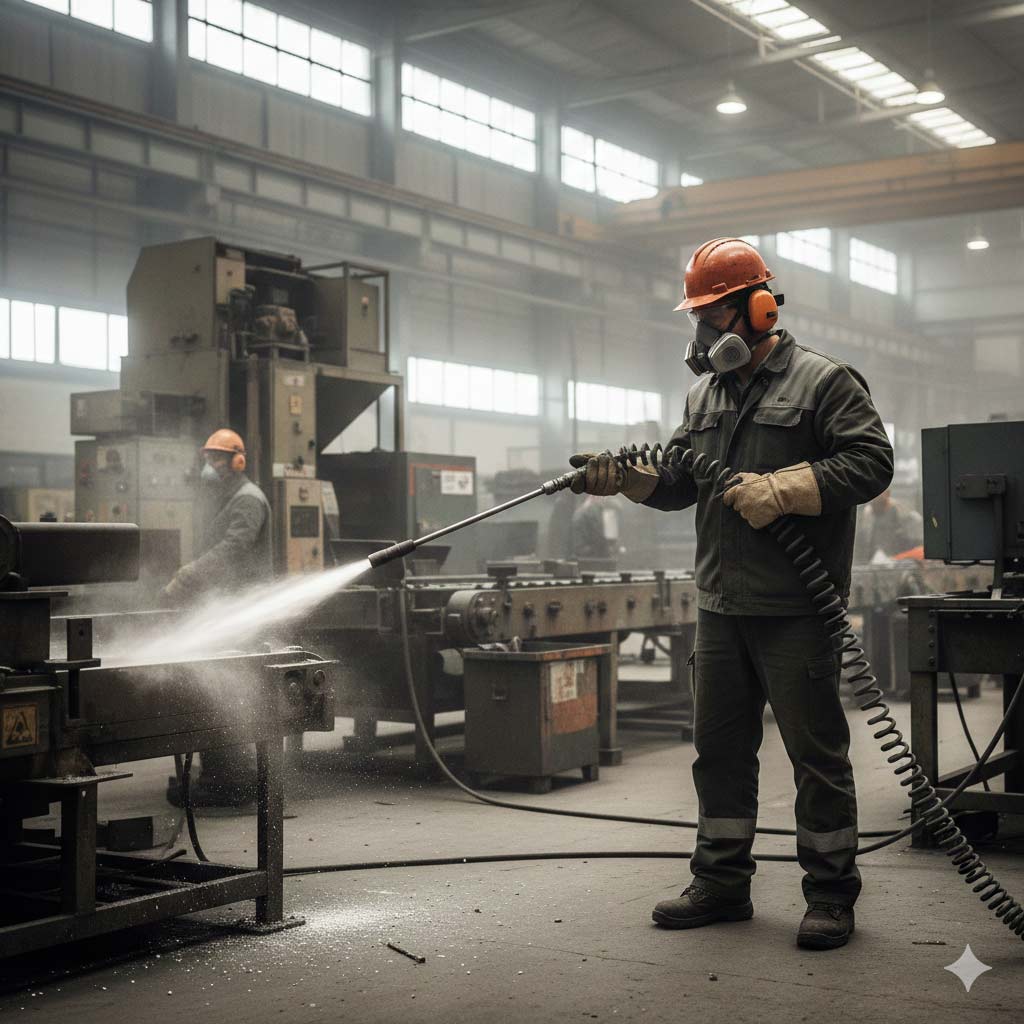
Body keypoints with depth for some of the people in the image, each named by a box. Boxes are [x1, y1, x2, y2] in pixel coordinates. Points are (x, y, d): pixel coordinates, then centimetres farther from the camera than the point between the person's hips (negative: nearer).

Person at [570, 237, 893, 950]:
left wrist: (779, 490, -20)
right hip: (721, 606, 7)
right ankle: (722, 882, 24)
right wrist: (627, 476, -3)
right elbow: (679, 480, 16)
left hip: (796, 609, -7)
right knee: (720, 746, 12)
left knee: (816, 750, 1)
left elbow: (871, 462, -13)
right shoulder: (706, 393, 17)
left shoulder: (823, 382, -4)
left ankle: (831, 892, 13)